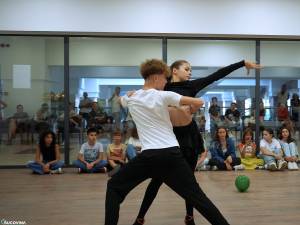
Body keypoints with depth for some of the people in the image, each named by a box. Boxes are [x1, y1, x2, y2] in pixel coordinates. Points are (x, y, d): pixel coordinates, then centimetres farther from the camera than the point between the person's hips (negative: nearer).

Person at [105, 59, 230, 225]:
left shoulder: (131, 97, 9)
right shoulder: (164, 96, -1)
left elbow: (120, 100, 35)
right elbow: (199, 102, 0)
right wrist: (189, 109, 22)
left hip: (148, 156, 1)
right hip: (171, 154, -1)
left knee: (114, 187, 18)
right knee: (196, 196, 7)